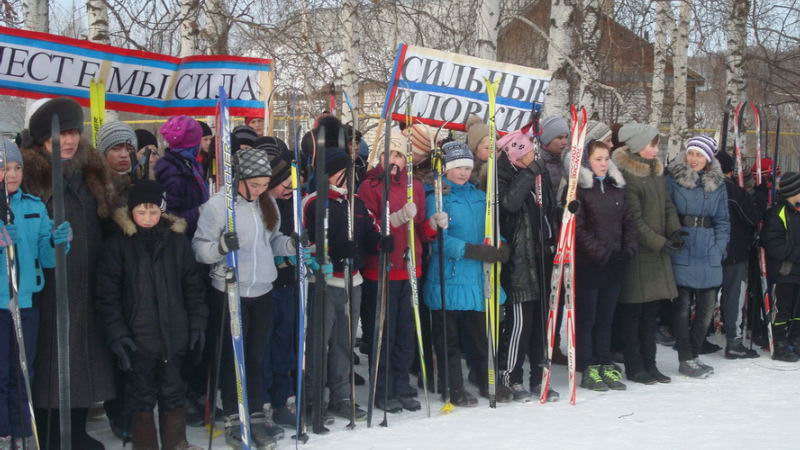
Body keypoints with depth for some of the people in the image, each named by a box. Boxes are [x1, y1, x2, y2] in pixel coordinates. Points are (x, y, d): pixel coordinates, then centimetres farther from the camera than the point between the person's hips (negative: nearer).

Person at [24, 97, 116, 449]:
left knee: (84, 355, 12)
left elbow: (105, 218, 21)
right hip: (47, 285, -5)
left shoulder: (91, 169, 10)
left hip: (87, 284, 6)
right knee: (50, 359, 1)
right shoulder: (31, 173, -8)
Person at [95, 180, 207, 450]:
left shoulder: (178, 242, 5)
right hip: (137, 338, -2)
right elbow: (107, 295, -5)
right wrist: (117, 334, -12)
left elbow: (193, 288, 9)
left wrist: (197, 325, 4)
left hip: (174, 336, 3)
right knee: (142, 398, 7)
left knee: (174, 394, 15)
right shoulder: (118, 245, -3)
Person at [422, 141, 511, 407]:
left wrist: (500, 248, -3)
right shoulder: (437, 196, -5)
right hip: (448, 277, -5)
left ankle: (487, 382, 26)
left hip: (477, 276, 5)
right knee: (448, 337, 4)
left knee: (482, 333, 13)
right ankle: (453, 388, 15)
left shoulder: (480, 197, 14)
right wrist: (472, 250, -23)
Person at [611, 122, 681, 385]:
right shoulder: (627, 175, -14)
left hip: (657, 253, 8)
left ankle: (649, 364, 21)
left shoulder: (657, 171, 14)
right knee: (633, 312, 1)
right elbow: (634, 219, -16)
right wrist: (659, 243, -15)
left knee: (651, 310, 12)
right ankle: (634, 367, 9)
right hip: (637, 253, -8)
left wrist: (675, 231, 0)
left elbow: (667, 204, 16)